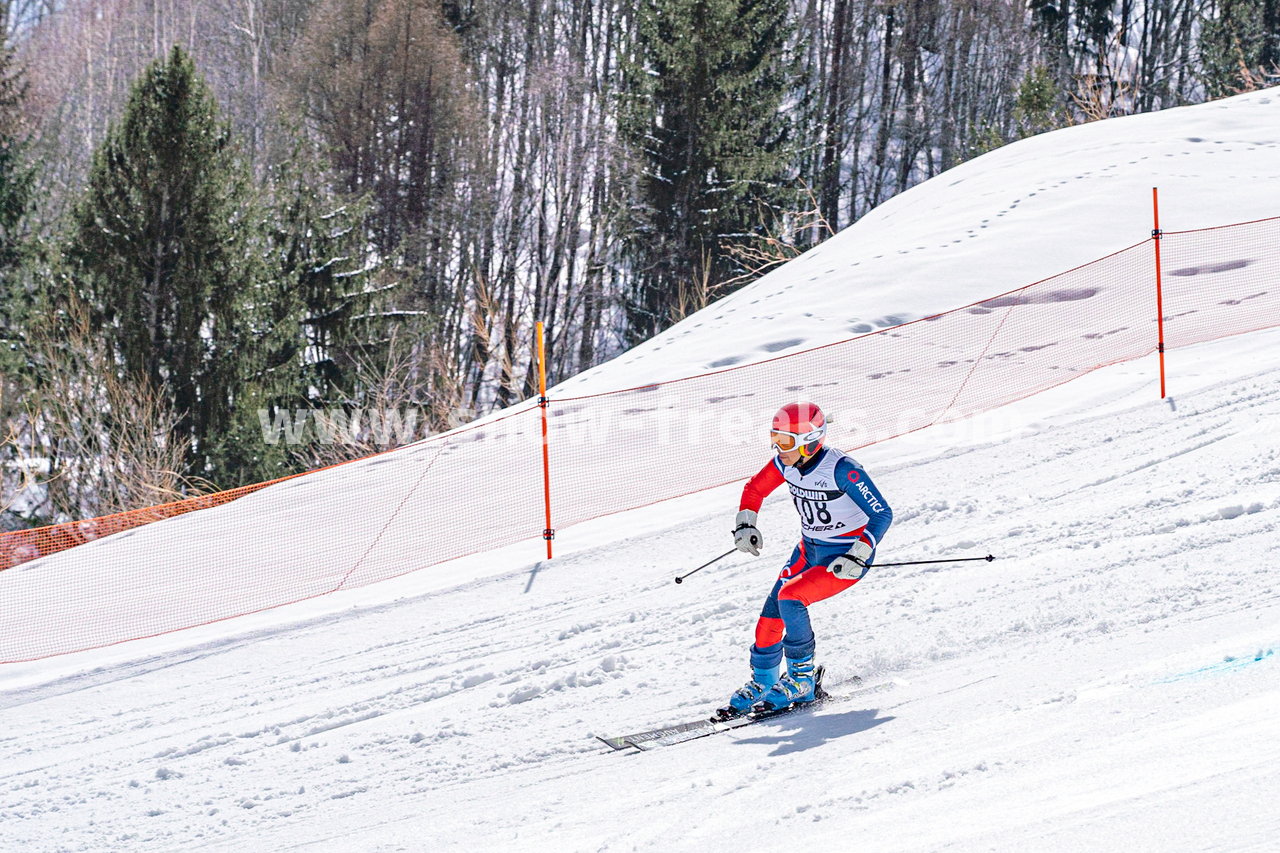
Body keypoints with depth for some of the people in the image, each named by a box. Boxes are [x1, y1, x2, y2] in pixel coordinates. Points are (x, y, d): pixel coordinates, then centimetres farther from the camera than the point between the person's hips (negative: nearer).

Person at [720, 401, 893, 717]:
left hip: (846, 559, -7)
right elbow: (755, 489, 11)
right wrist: (745, 525, -5)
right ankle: (761, 684, 19)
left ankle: (802, 681, -10)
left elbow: (882, 514, -25)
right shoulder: (785, 463, -7)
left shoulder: (840, 469, -27)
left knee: (790, 597, -25)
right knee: (771, 615, -3)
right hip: (809, 550, 7)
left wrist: (856, 557, -34)